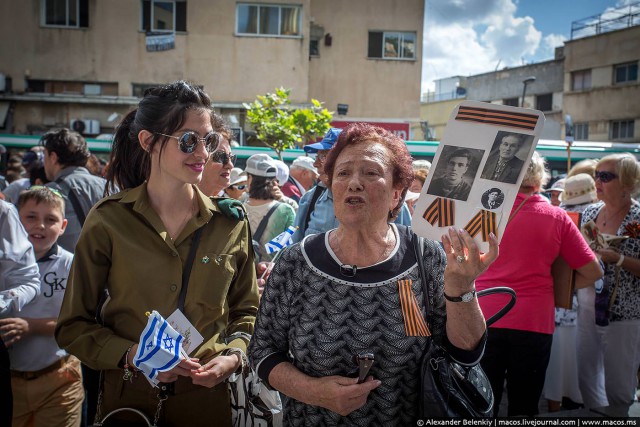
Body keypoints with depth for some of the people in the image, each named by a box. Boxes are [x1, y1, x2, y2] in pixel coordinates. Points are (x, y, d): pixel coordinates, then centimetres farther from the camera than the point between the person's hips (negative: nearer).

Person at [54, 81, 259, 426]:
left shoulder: (230, 222, -3)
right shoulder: (107, 220, -9)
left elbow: (246, 310, 6)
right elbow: (73, 325, -4)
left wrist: (234, 355, -11)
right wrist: (132, 355, -17)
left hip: (208, 395, 2)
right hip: (128, 397, -1)